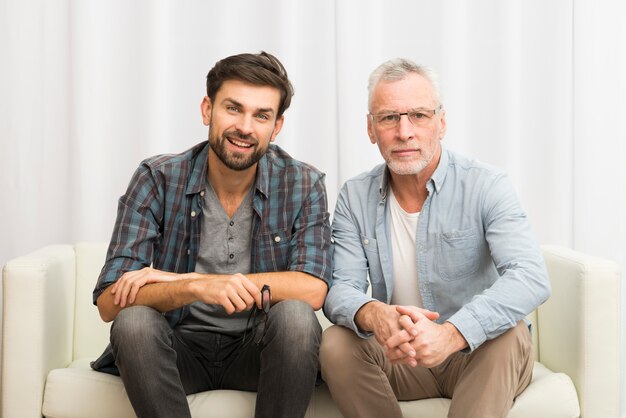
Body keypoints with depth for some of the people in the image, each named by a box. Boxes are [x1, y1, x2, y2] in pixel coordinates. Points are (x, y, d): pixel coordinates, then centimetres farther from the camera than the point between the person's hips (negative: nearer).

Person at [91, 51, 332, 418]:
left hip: (258, 347, 0)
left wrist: (177, 279, -21)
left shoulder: (303, 185, -7)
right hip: (181, 346, 0)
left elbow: (312, 290, -20)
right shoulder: (157, 180, -9)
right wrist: (194, 288, -37)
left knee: (295, 316, -30)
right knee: (134, 321, -30)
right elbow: (110, 301, -15)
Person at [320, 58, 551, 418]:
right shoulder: (355, 197, -1)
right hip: (397, 358, 3)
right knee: (337, 344, -25)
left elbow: (531, 277, -27)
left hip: (476, 357, -2)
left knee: (509, 335, -33)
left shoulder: (485, 186, -13)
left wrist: (452, 333, -44)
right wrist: (373, 315, -35)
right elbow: (341, 289, -9)